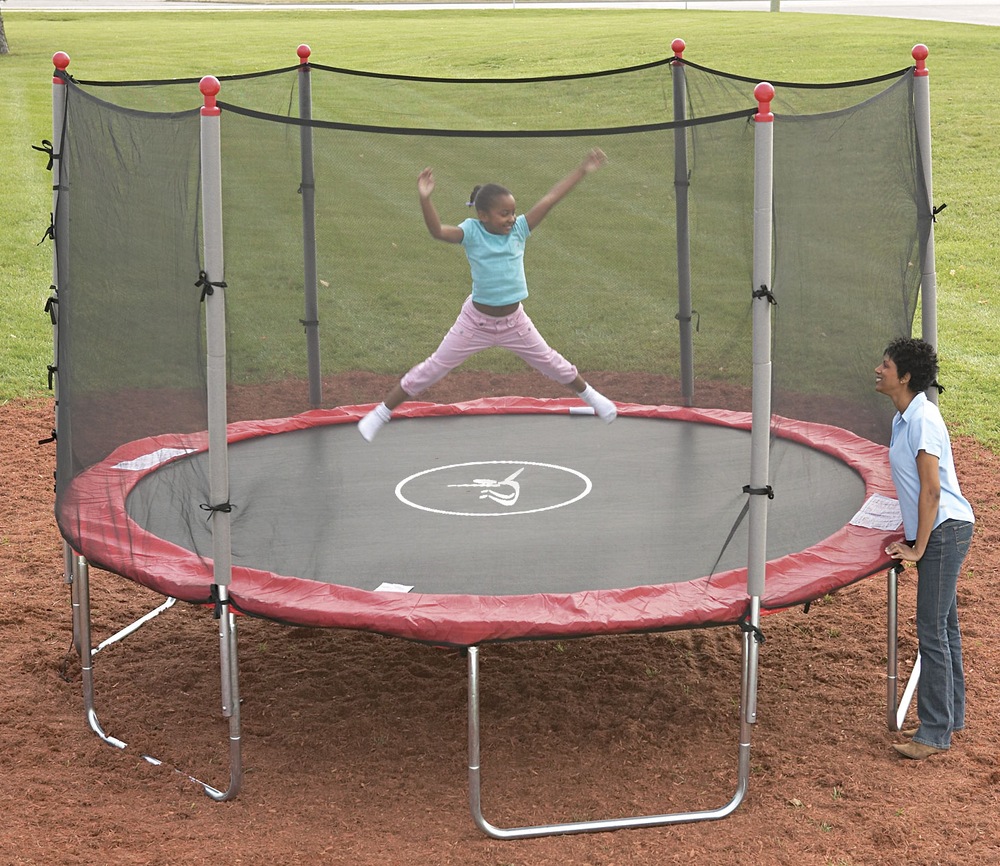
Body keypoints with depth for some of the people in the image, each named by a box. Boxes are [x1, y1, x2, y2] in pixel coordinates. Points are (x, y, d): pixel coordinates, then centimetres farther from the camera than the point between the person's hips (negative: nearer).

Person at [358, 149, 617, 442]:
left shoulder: (519, 229, -10)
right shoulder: (471, 231, -18)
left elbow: (550, 198, -14)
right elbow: (437, 231, -35)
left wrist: (583, 170, -16)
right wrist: (425, 199, -52)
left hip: (514, 320, 3)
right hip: (477, 320, -3)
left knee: (550, 362, 20)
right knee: (433, 368, 3)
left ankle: (588, 395, 46)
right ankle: (381, 413, 13)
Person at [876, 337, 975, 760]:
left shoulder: (923, 419, -19)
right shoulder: (903, 419, 11)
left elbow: (931, 490, -21)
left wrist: (918, 548, -17)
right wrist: (906, 534, 15)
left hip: (946, 530, -10)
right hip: (935, 533, 10)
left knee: (932, 631, -8)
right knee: (943, 627, 16)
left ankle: (934, 734, -3)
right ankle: (951, 716, 26)